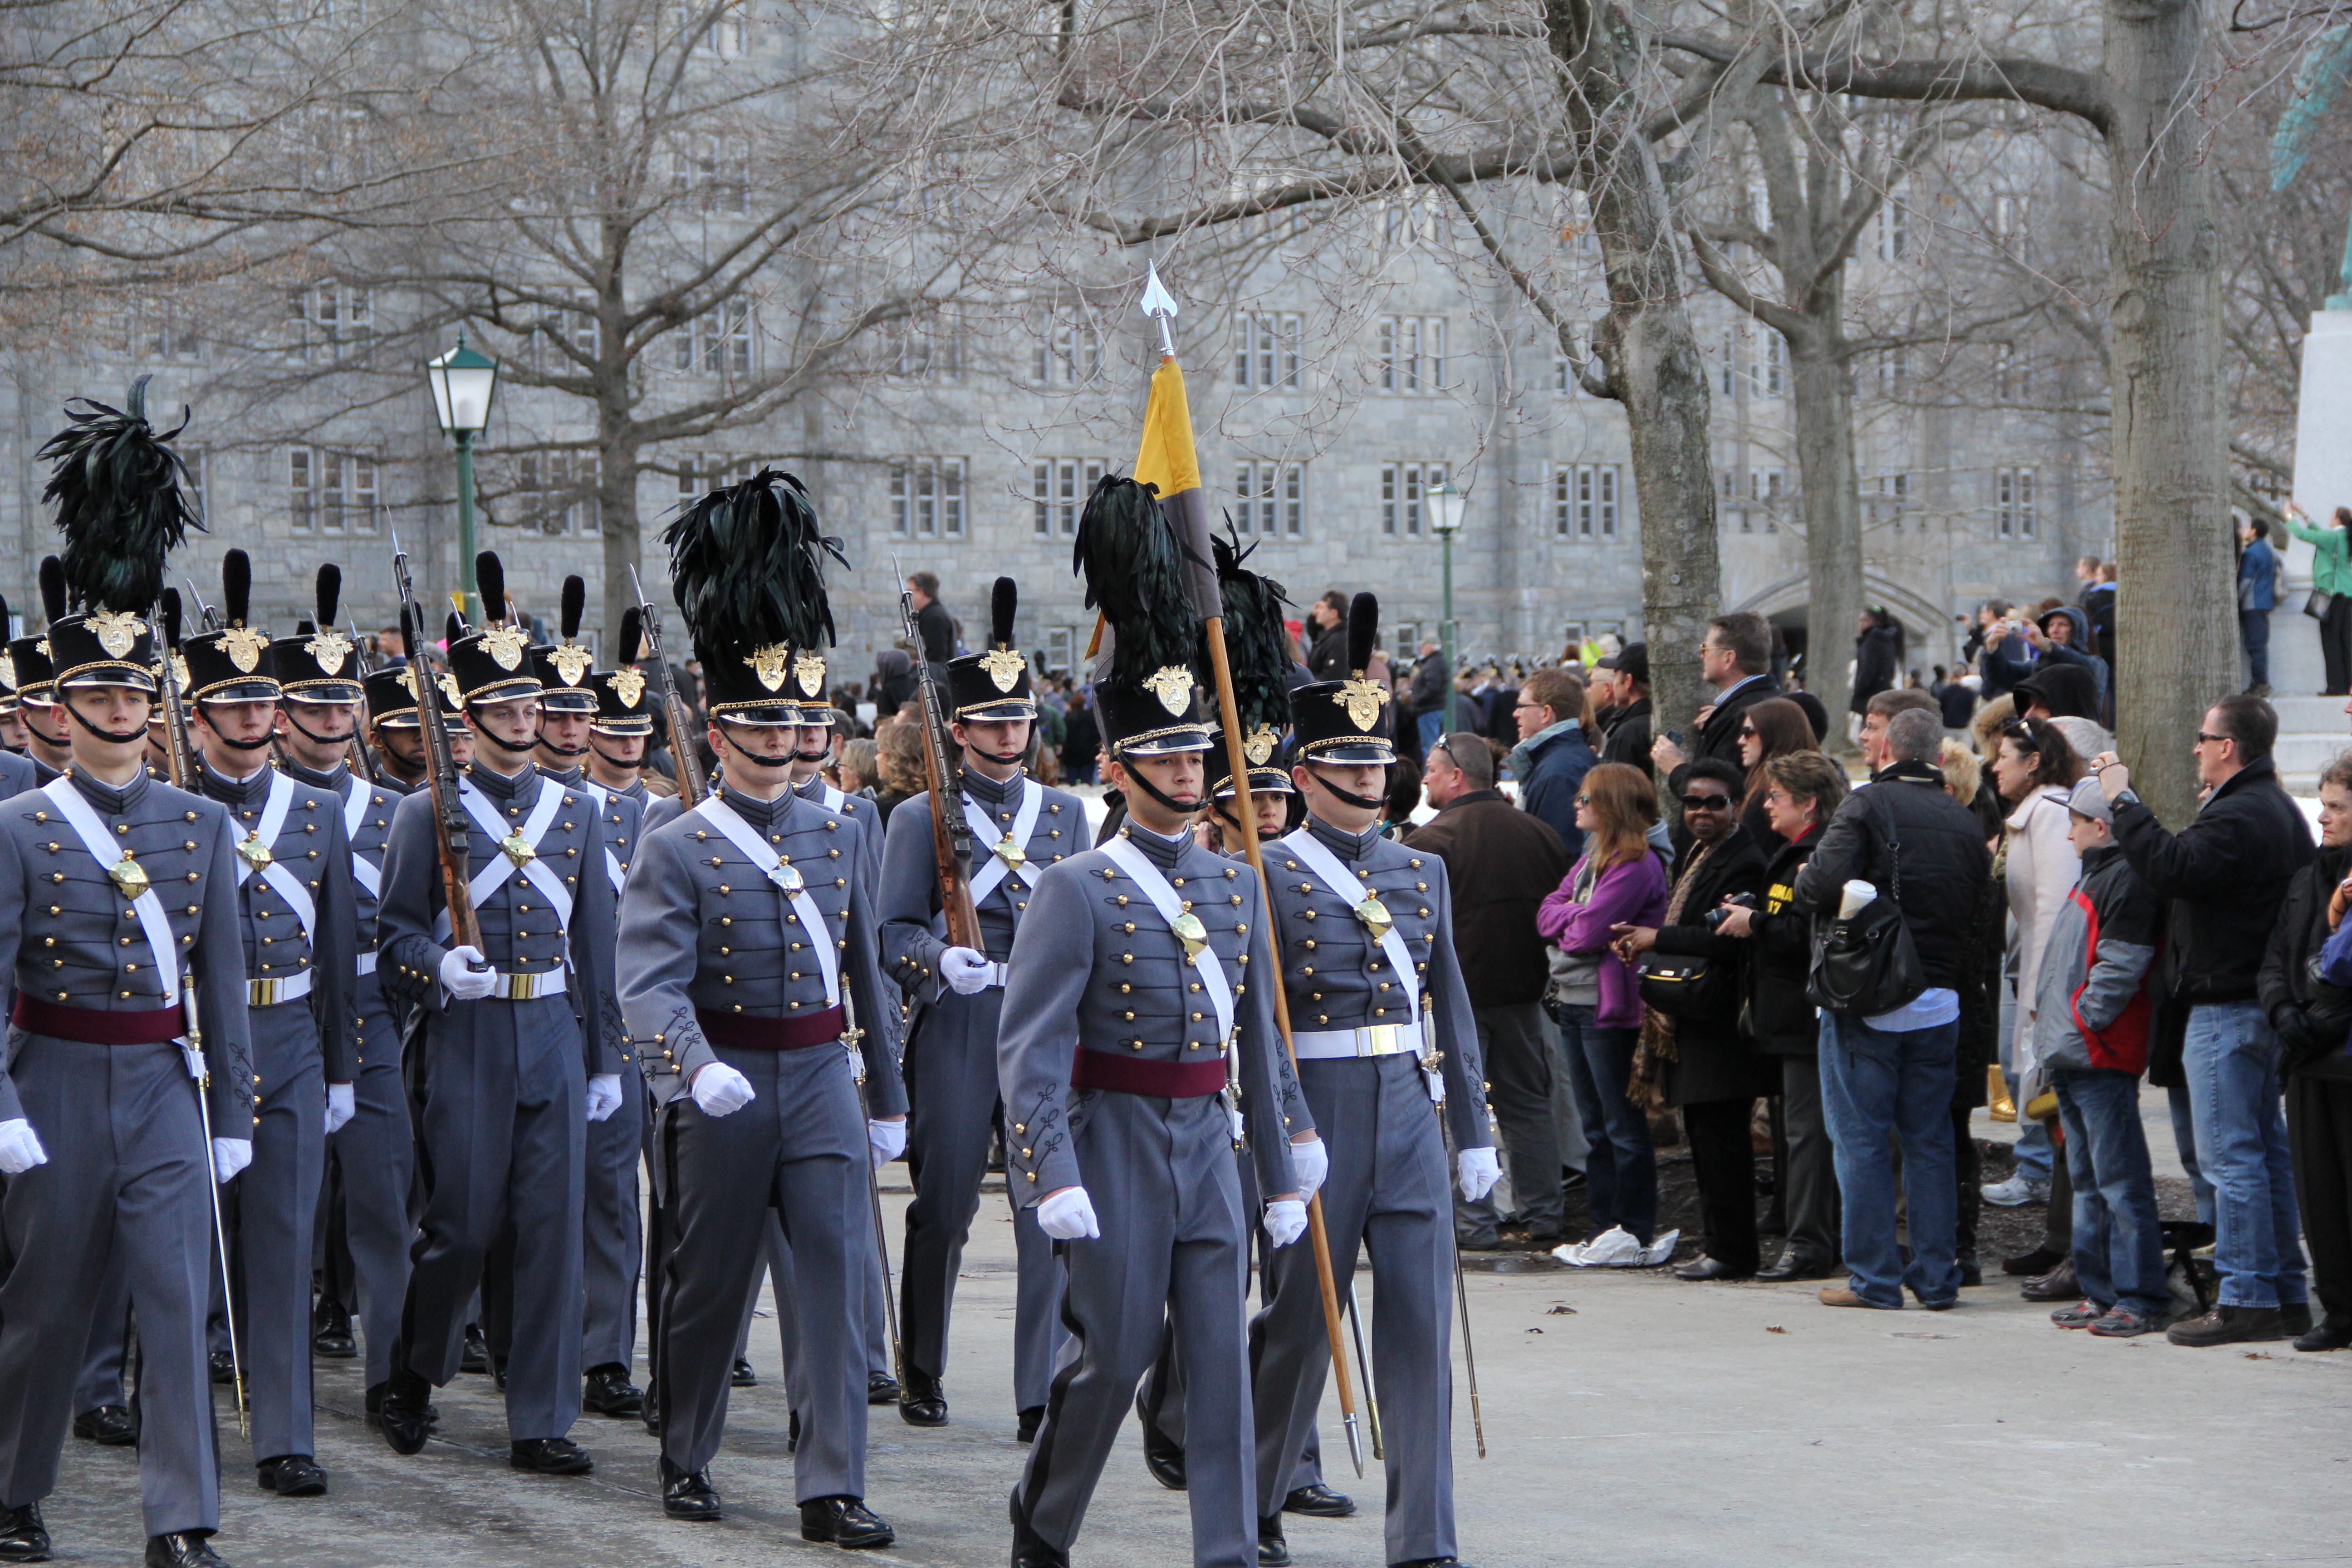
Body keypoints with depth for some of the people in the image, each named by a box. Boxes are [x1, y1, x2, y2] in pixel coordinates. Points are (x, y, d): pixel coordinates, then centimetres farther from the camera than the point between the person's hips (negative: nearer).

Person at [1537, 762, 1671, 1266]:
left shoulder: (1635, 866, -14)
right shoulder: (1592, 857, 15)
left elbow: (1588, 932, -20)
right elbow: (1547, 913, 9)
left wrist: (1565, 923, -2)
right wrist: (1578, 916, -8)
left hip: (1608, 1008, -9)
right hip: (1573, 1002, 9)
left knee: (1623, 1126, -2)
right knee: (1595, 1126, 13)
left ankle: (1634, 1234, 3)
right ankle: (1604, 1227, 18)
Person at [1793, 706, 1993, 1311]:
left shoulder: (1868, 806, -9)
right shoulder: (1965, 821, 8)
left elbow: (1825, 885, -20)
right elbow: (1982, 914, 9)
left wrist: (1804, 879, 1)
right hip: (1940, 1002, 5)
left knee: (1862, 1141, 2)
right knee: (1929, 1141, 11)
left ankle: (1874, 1277, 2)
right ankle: (1936, 1277, 12)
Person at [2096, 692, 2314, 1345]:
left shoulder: (2239, 817, -17)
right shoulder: (2280, 811, 16)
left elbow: (2172, 867, -28)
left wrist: (2125, 802, -20)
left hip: (2225, 1011, -10)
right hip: (2264, 1000, 10)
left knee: (2231, 1157, -7)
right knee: (2268, 1151, 13)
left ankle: (2246, 1299, -7)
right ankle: (2287, 1295, 16)